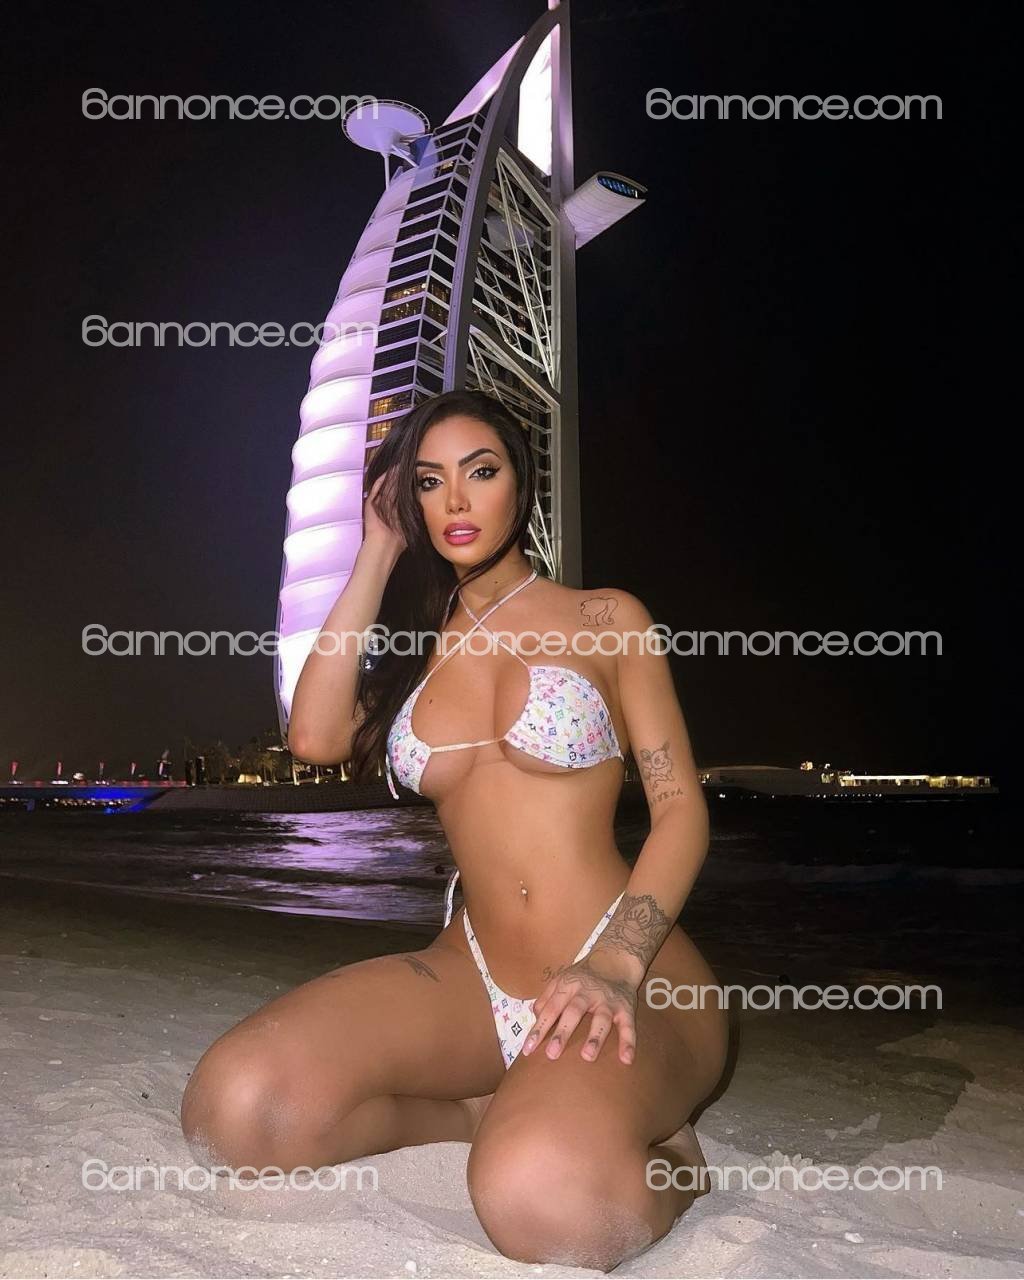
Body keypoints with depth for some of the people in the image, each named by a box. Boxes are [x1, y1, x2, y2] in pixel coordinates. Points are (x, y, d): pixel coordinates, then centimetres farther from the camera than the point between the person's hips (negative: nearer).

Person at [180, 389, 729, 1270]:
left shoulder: (606, 618, 4)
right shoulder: (421, 643, 15)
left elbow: (682, 809, -1)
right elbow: (315, 737, -5)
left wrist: (615, 966, -19)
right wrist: (379, 553, 3)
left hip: (631, 981, -3)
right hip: (477, 977, 4)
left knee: (543, 1195, -36)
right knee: (234, 1108, -23)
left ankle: (657, 1156, -1)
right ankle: (501, 1113, 0)